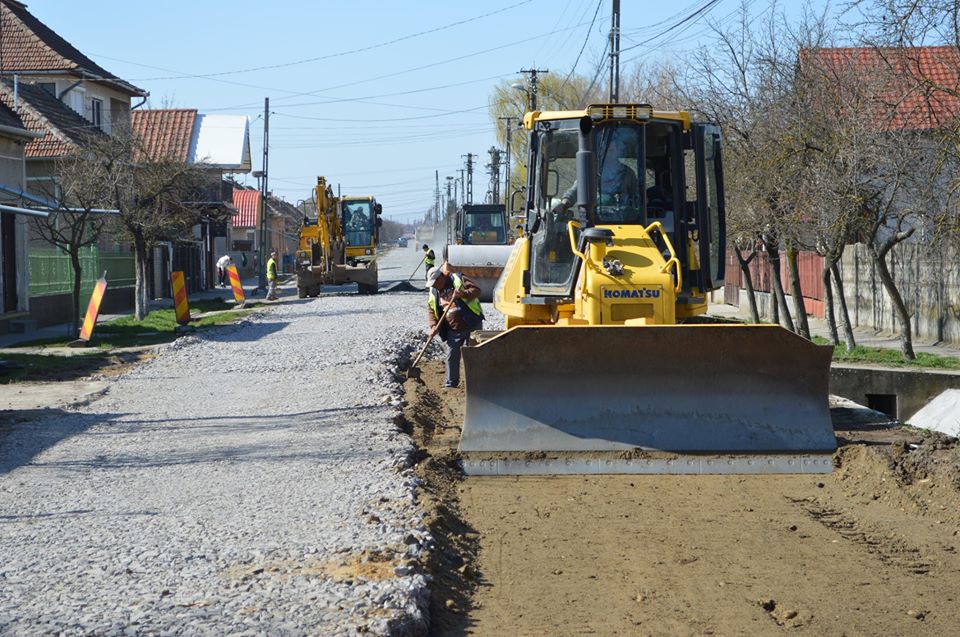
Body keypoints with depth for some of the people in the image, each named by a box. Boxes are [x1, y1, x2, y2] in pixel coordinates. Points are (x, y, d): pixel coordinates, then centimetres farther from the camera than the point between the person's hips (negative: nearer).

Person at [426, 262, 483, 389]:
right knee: (452, 355, 4)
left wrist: (464, 294, -32)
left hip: (472, 325, -4)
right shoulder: (434, 292, 6)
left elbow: (476, 290, -15)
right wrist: (434, 325, -5)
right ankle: (451, 382, 14)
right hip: (454, 330, 4)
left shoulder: (458, 280, -9)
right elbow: (431, 310, 10)